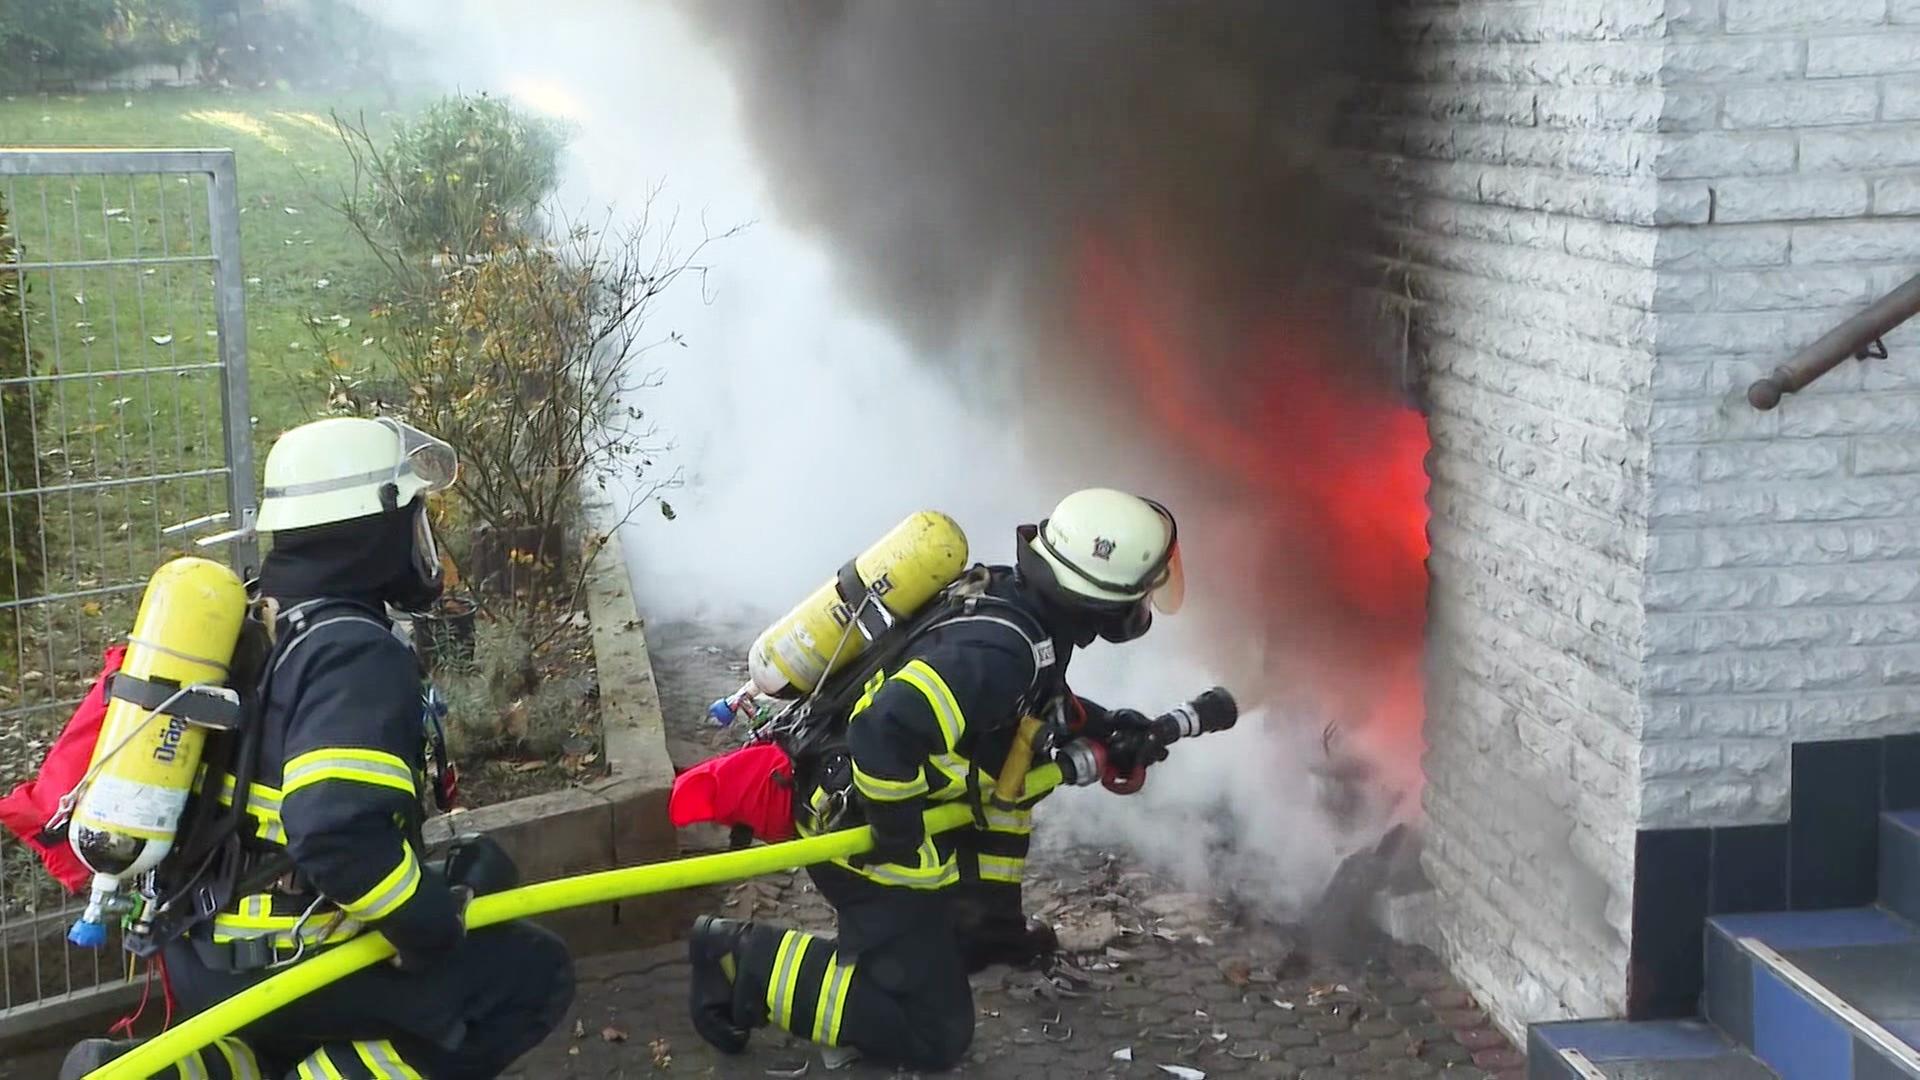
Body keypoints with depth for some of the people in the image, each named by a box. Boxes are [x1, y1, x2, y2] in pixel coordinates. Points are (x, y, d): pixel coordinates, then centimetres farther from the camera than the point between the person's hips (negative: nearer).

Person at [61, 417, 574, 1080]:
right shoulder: (357, 654, -19)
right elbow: (339, 831, -33)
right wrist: (435, 926, -19)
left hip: (199, 955, 8)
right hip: (282, 970, -8)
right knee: (535, 977, -1)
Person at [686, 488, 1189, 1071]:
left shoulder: (1007, 592, -2)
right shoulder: (999, 651, -30)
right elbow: (887, 730, -40)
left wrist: (1103, 728, 10)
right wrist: (907, 846, -26)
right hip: (861, 832, -9)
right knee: (934, 1034, -6)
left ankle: (988, 924, 31)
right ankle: (748, 960, -4)